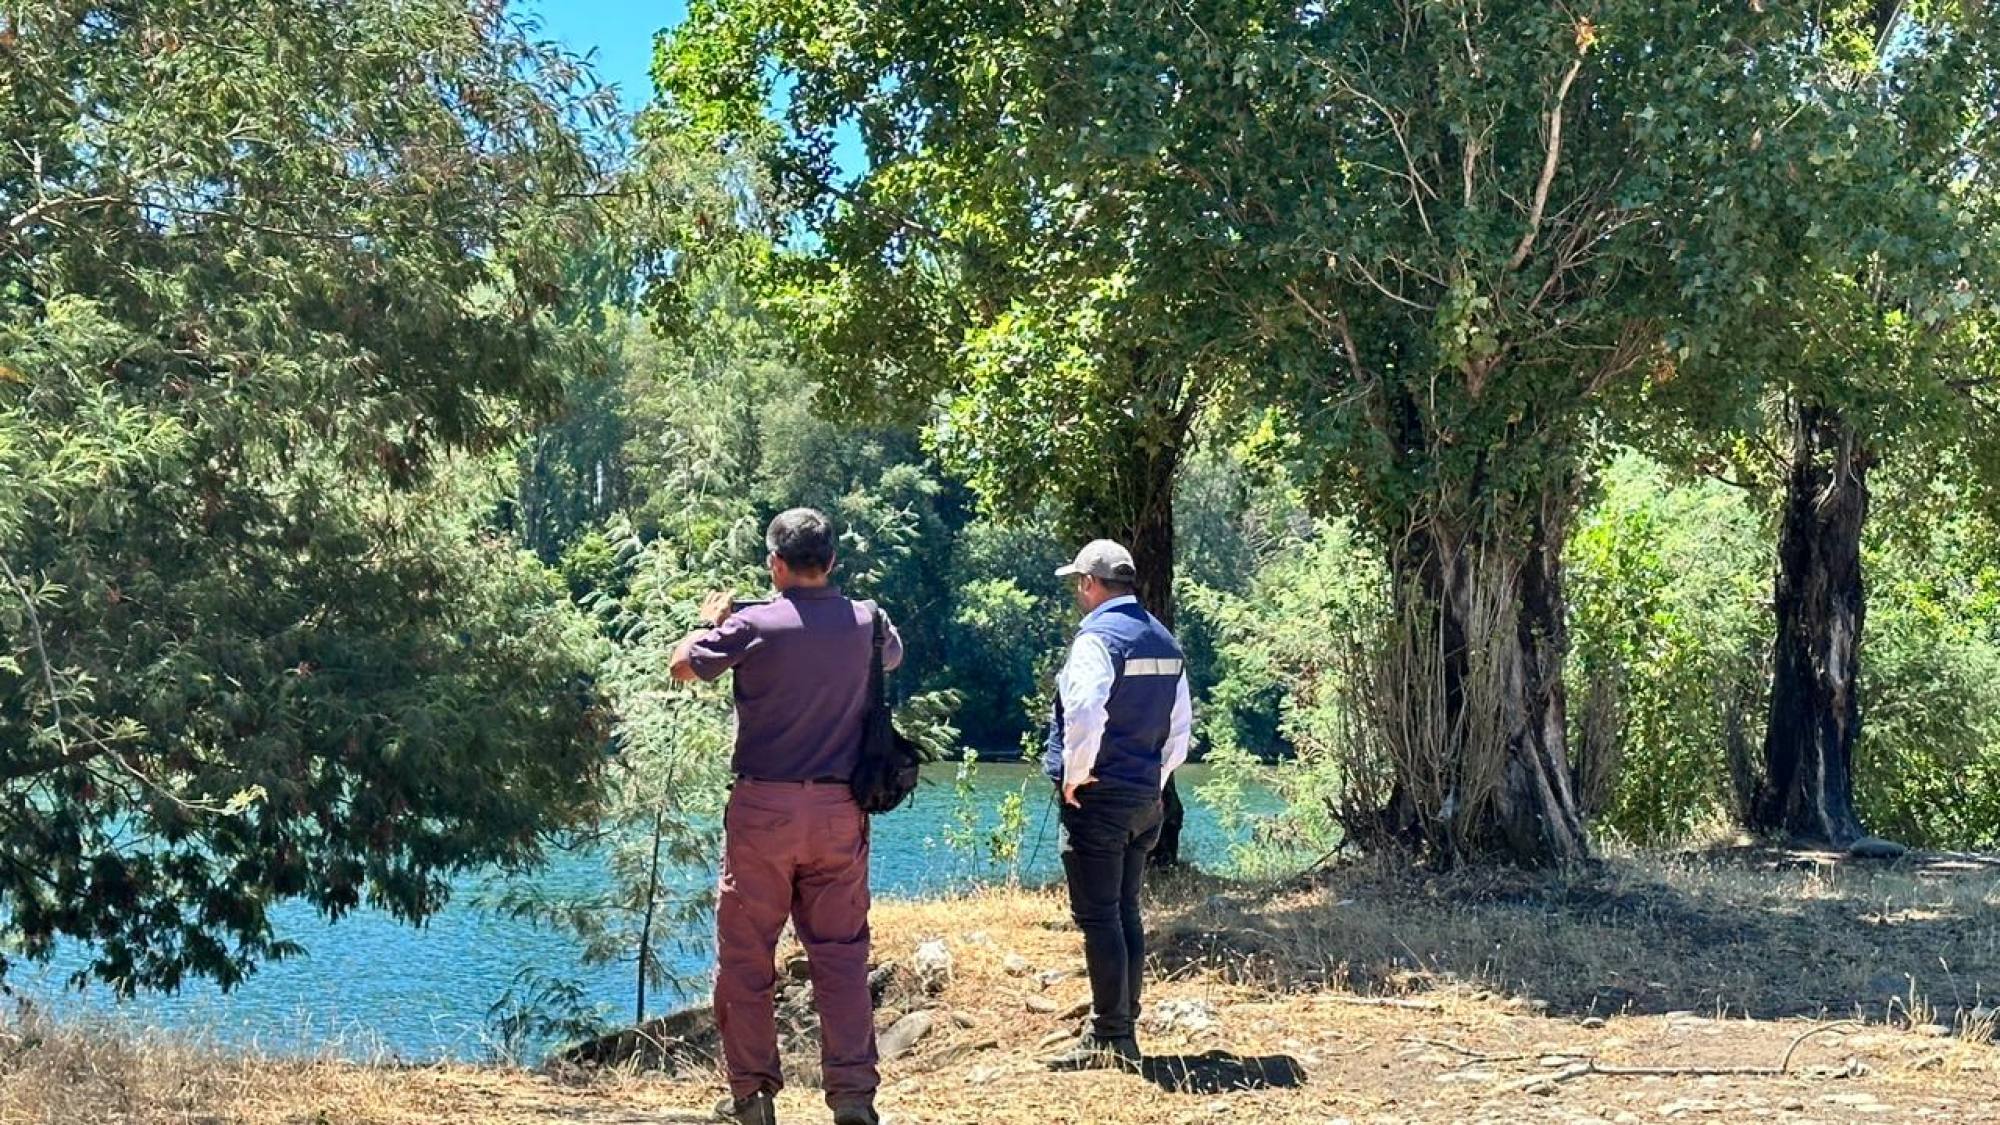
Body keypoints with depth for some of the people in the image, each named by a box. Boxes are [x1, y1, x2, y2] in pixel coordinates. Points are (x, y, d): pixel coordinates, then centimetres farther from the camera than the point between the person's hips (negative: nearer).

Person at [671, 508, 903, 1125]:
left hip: (763, 807, -3)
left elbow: (682, 666, 3)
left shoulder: (754, 625, -9)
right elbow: (894, 655, 26)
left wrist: (711, 622, 21)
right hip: (840, 809, 3)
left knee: (746, 953, 8)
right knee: (842, 952, 7)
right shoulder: (866, 622, 2)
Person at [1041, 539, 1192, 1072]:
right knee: (1125, 912, 14)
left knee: (1098, 917, -5)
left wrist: (1074, 775, -16)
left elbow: (1084, 713, -28)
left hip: (1097, 795, -8)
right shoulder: (1164, 640, 14)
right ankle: (1124, 1028, 19)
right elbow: (1182, 722, 18)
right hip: (1146, 797, 8)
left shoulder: (1097, 638, -13)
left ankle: (1110, 1039, -4)